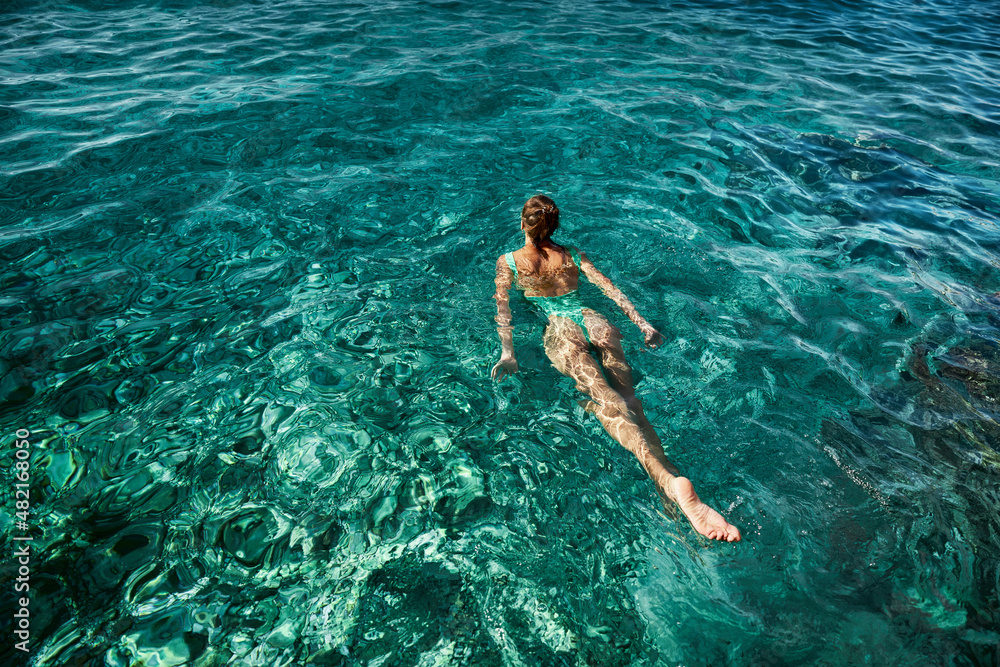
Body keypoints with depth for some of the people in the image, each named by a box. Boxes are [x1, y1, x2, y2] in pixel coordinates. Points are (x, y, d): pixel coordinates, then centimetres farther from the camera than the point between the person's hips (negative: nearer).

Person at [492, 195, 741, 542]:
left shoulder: (507, 261, 19)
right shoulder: (573, 255, 25)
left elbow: (503, 307, 6)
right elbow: (611, 289, 16)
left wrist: (508, 351, -3)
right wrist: (643, 324, 12)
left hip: (556, 326, -4)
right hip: (589, 318, 4)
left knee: (604, 394, -26)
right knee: (625, 396, -12)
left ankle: (668, 480, -50)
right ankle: (670, 479, -37)